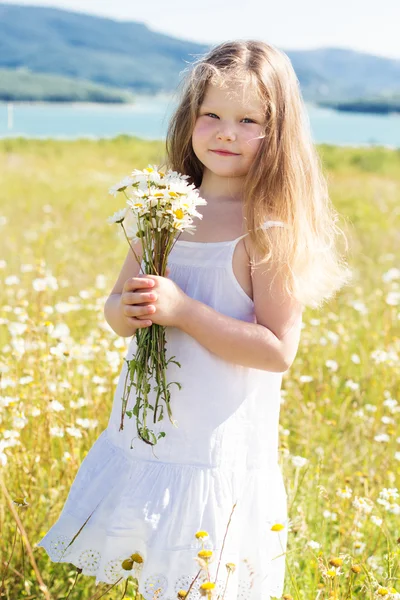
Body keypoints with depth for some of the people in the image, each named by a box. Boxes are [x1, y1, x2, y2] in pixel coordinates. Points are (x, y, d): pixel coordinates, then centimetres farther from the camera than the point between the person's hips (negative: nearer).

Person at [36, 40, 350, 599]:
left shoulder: (270, 229, -14)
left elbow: (279, 350, -18)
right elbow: (118, 305, 12)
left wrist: (182, 310, -23)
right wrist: (124, 311, -12)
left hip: (218, 451, -6)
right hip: (143, 437, 6)